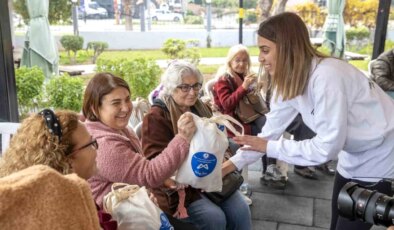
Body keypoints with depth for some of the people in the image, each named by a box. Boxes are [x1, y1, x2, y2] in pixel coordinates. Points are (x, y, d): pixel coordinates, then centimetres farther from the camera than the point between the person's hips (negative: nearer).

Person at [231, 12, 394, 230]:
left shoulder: (326, 76, -33)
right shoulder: (290, 80, -6)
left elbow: (327, 147, -31)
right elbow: (270, 131, -4)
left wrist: (269, 147, -23)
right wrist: (233, 163, -8)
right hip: (353, 155, 8)